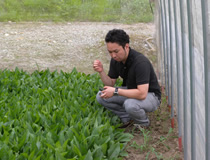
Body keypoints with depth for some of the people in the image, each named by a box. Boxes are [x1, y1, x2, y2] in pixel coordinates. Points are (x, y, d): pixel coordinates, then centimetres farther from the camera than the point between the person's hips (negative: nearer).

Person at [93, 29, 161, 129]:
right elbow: (110, 83, 0)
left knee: (130, 104, -38)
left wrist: (115, 91, -35)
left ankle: (143, 122, -4)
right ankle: (127, 118, 6)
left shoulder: (140, 62, -32)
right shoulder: (115, 60, -8)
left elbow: (142, 94, -38)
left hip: (150, 95, -7)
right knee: (100, 96, -10)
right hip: (131, 91, 7)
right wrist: (101, 71, -19)